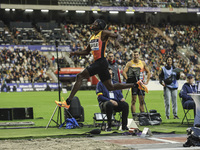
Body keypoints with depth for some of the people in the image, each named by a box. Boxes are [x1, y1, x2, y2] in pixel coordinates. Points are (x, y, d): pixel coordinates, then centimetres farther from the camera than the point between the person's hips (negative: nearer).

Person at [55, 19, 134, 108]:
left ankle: (68, 102, -16)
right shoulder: (92, 37, 22)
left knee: (80, 76, -14)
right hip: (97, 63, 10)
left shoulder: (103, 33, -1)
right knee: (110, 87, 12)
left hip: (101, 62, -10)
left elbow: (118, 36, -7)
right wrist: (75, 53, 14)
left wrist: (116, 41, -30)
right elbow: (87, 52, 29)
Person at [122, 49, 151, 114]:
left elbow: (148, 72, 18)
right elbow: (124, 72, -8)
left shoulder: (143, 63, 11)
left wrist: (147, 81, 8)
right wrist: (128, 80, -16)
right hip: (134, 84, -4)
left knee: (142, 101, 6)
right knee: (133, 100, -6)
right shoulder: (129, 63, 0)